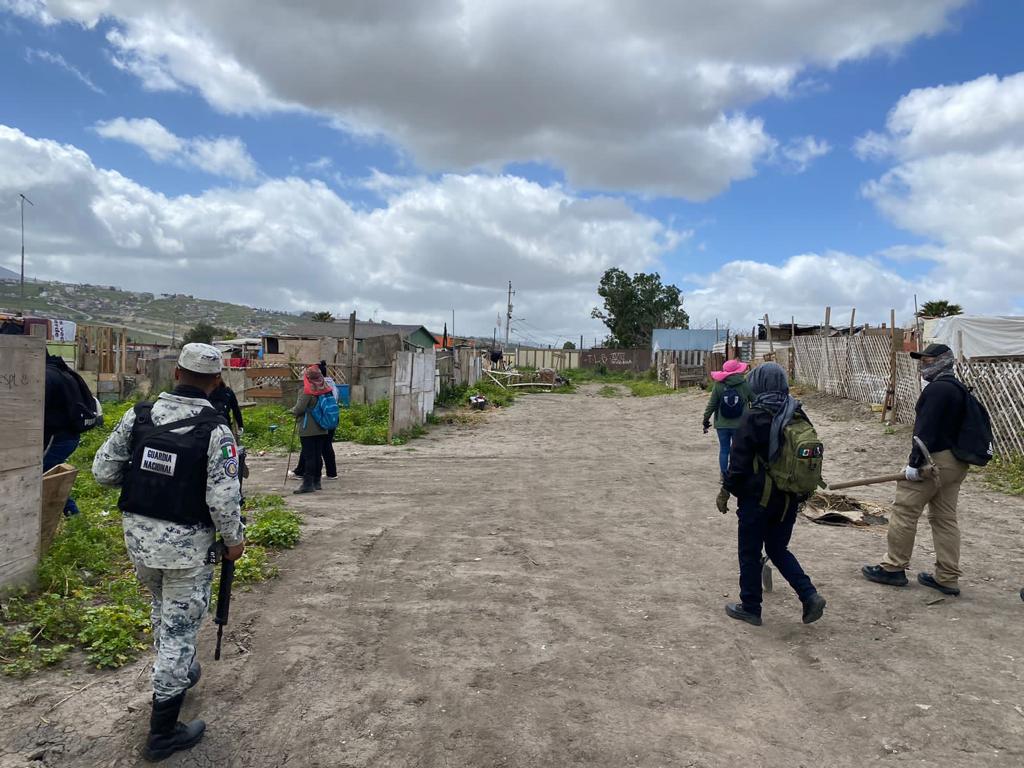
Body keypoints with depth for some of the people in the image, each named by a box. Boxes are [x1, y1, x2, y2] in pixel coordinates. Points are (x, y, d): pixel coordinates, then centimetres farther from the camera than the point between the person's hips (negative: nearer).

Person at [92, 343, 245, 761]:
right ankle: (163, 733, 18)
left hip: (138, 533, 5)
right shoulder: (215, 431, -19)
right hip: (186, 542, -5)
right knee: (179, 628, 8)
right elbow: (223, 500, -20)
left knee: (164, 608, 29)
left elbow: (103, 470, 2)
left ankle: (181, 673, 51)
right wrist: (233, 540, -3)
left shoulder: (139, 415, -5)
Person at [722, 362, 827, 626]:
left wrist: (728, 490, -1)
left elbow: (739, 461, -15)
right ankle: (809, 596, 11)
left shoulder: (753, 417, -16)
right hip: (790, 498, 6)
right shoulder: (798, 415, 3)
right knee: (778, 548, 22)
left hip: (758, 497, -6)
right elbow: (813, 452, 10)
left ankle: (750, 608, 18)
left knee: (750, 553, 9)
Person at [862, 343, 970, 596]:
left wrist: (915, 462, -21)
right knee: (945, 518, 12)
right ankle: (947, 578, 16)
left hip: (934, 459, -10)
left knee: (904, 512, 0)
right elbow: (955, 426, 19)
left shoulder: (937, 389, -16)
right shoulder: (959, 388, 16)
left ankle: (893, 568, 8)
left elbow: (926, 430, -22)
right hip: (956, 462, 10)